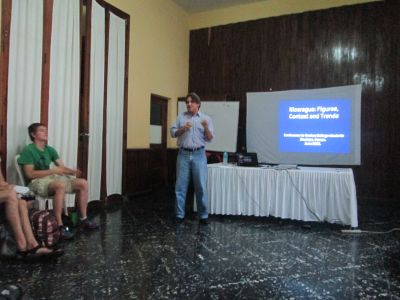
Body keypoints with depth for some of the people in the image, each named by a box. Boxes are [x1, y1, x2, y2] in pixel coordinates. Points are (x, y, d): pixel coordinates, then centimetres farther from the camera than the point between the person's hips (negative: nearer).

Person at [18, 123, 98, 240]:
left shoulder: (50, 150, 13)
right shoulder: (28, 150, -7)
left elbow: (62, 167, 9)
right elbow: (29, 174, -16)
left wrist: (72, 171, -14)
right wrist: (53, 170, -20)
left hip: (52, 178, 8)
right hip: (36, 182, -7)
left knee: (83, 183, -9)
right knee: (60, 185, -39)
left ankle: (84, 219, -4)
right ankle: (59, 226, -36)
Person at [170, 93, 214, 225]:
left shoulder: (206, 118, 5)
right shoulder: (181, 117, 10)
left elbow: (210, 138, 0)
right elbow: (173, 133, 7)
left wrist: (206, 128, -19)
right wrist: (183, 129, -11)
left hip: (199, 155, -1)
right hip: (183, 154, 2)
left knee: (201, 186, -1)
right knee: (180, 186, 3)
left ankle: (203, 215, 10)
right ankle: (179, 214, 13)